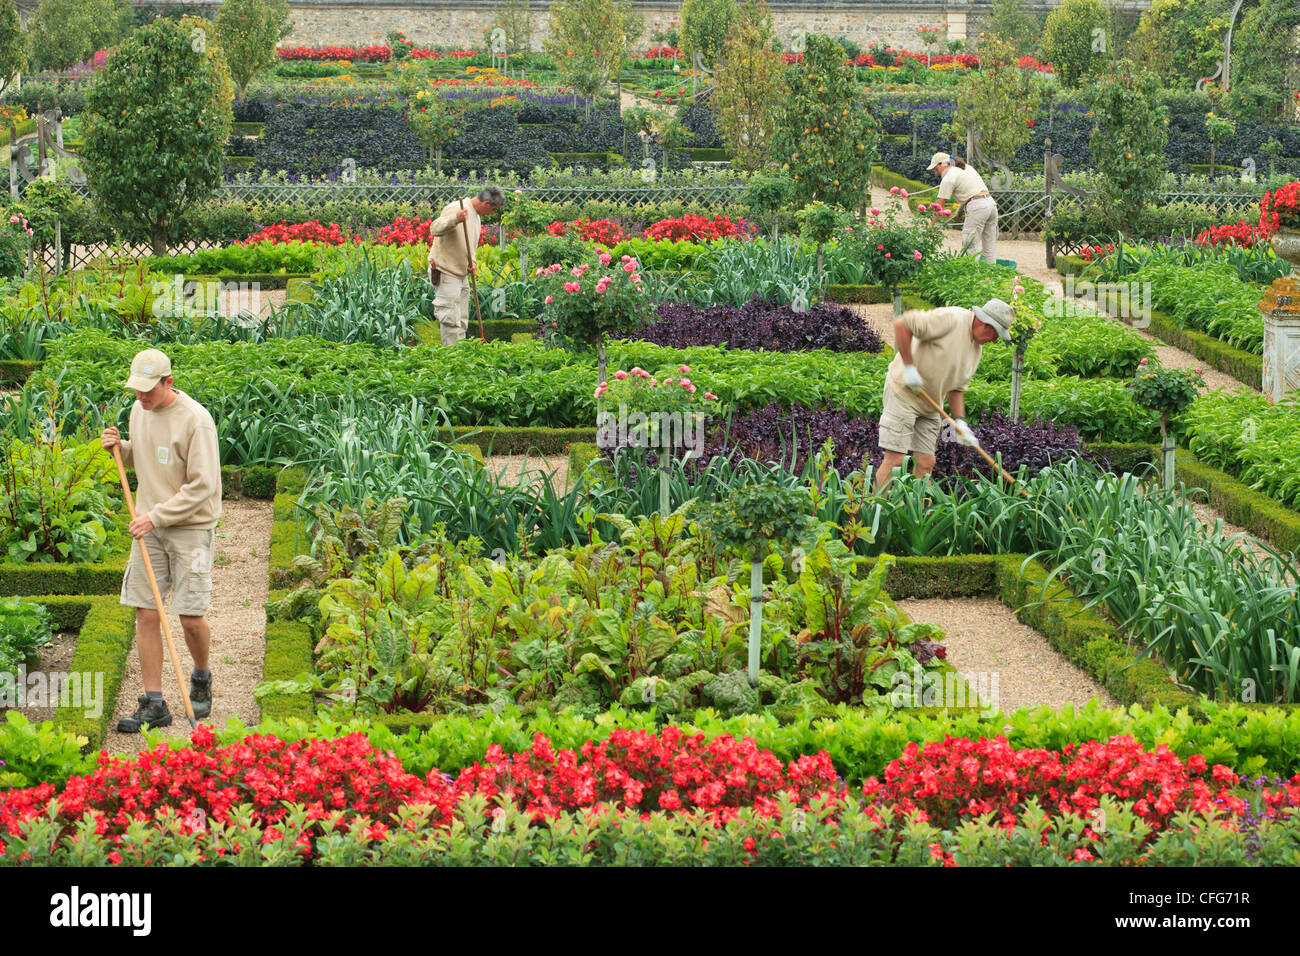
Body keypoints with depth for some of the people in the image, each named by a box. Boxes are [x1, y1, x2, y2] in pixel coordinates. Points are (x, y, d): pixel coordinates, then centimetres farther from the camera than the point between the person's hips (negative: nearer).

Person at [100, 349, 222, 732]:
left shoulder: (195, 420, -17)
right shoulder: (139, 410, 6)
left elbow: (202, 486, -17)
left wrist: (156, 517, -19)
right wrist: (120, 447, 1)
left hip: (190, 528, -6)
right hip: (149, 527, 6)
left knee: (191, 618, -5)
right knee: (146, 614, 0)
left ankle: (201, 678, 26)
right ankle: (154, 704, 5)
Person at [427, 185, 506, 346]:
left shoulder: (476, 216, 15)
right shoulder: (455, 208, -15)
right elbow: (435, 228, -29)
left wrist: (472, 261, 3)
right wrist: (455, 219, -45)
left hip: (462, 274, 10)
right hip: (446, 273, -10)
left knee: (461, 320, 13)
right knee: (450, 319, -9)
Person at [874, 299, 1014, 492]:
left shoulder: (976, 348, 11)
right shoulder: (950, 319, -18)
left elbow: (956, 388, 17)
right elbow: (901, 324, -23)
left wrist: (960, 421, 3)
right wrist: (909, 366, -22)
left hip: (930, 407, 9)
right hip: (903, 391, -9)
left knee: (926, 462, 2)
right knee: (895, 459, -13)